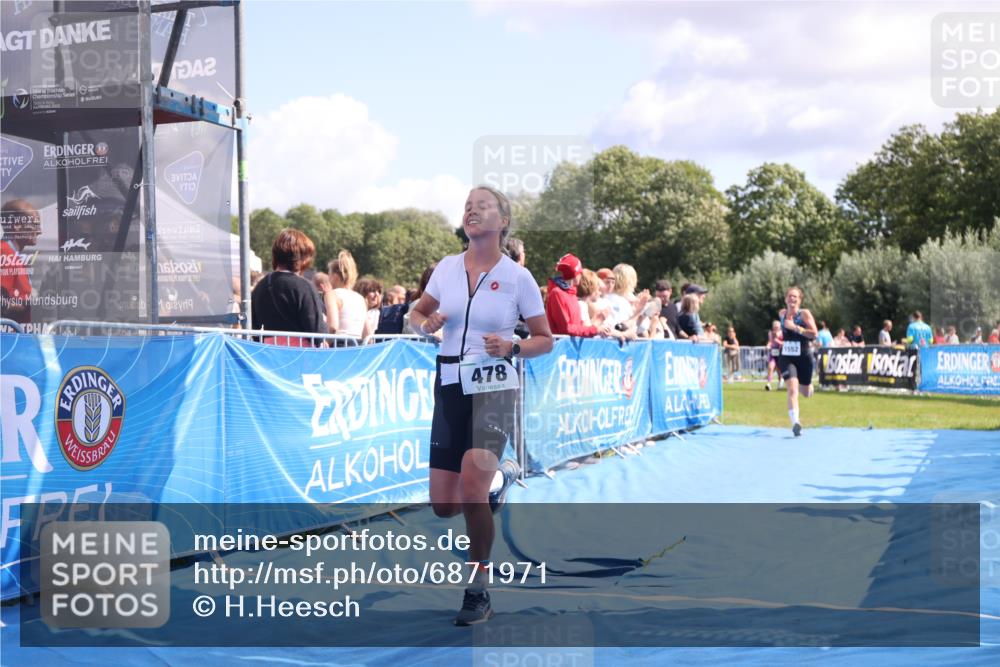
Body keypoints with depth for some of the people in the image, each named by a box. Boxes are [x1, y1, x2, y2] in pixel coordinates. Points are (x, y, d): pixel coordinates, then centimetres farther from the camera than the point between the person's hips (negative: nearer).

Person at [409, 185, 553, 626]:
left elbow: (545, 340, 4)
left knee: (470, 488, -22)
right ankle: (499, 480, 39)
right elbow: (417, 315, 19)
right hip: (450, 386, 4)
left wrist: (512, 348, -15)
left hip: (494, 387, -4)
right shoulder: (446, 268, 6)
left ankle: (478, 594, -6)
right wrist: (427, 324, -4)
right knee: (443, 505, 4)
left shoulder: (517, 277, -3)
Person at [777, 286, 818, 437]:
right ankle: (795, 422, -28)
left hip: (803, 357, -1)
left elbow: (814, 334, -19)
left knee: (806, 393, 15)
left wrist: (795, 327, -24)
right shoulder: (782, 313, 5)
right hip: (786, 357, 1)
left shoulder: (804, 314, -8)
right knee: (792, 389, -20)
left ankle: (809, 385, 53)